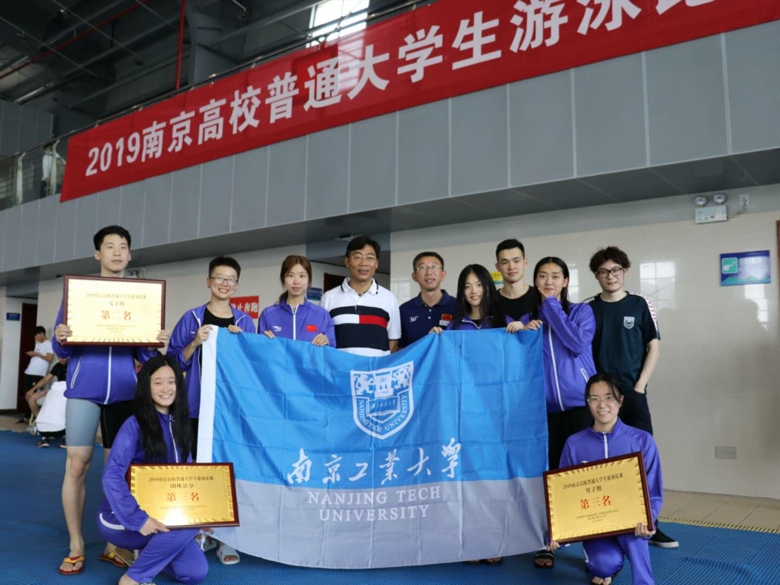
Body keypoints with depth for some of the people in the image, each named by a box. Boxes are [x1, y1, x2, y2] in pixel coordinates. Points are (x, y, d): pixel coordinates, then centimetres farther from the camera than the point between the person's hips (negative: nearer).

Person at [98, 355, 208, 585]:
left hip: (160, 514, 6)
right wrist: (137, 519, -34)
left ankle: (146, 551, 18)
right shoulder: (135, 425, -17)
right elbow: (112, 476, -27)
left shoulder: (179, 425, 4)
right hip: (123, 518, -6)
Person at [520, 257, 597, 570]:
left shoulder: (581, 310, 3)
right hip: (544, 407, 2)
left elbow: (578, 344, -15)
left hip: (580, 403, -2)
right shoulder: (526, 318, 11)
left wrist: (552, 306, -10)